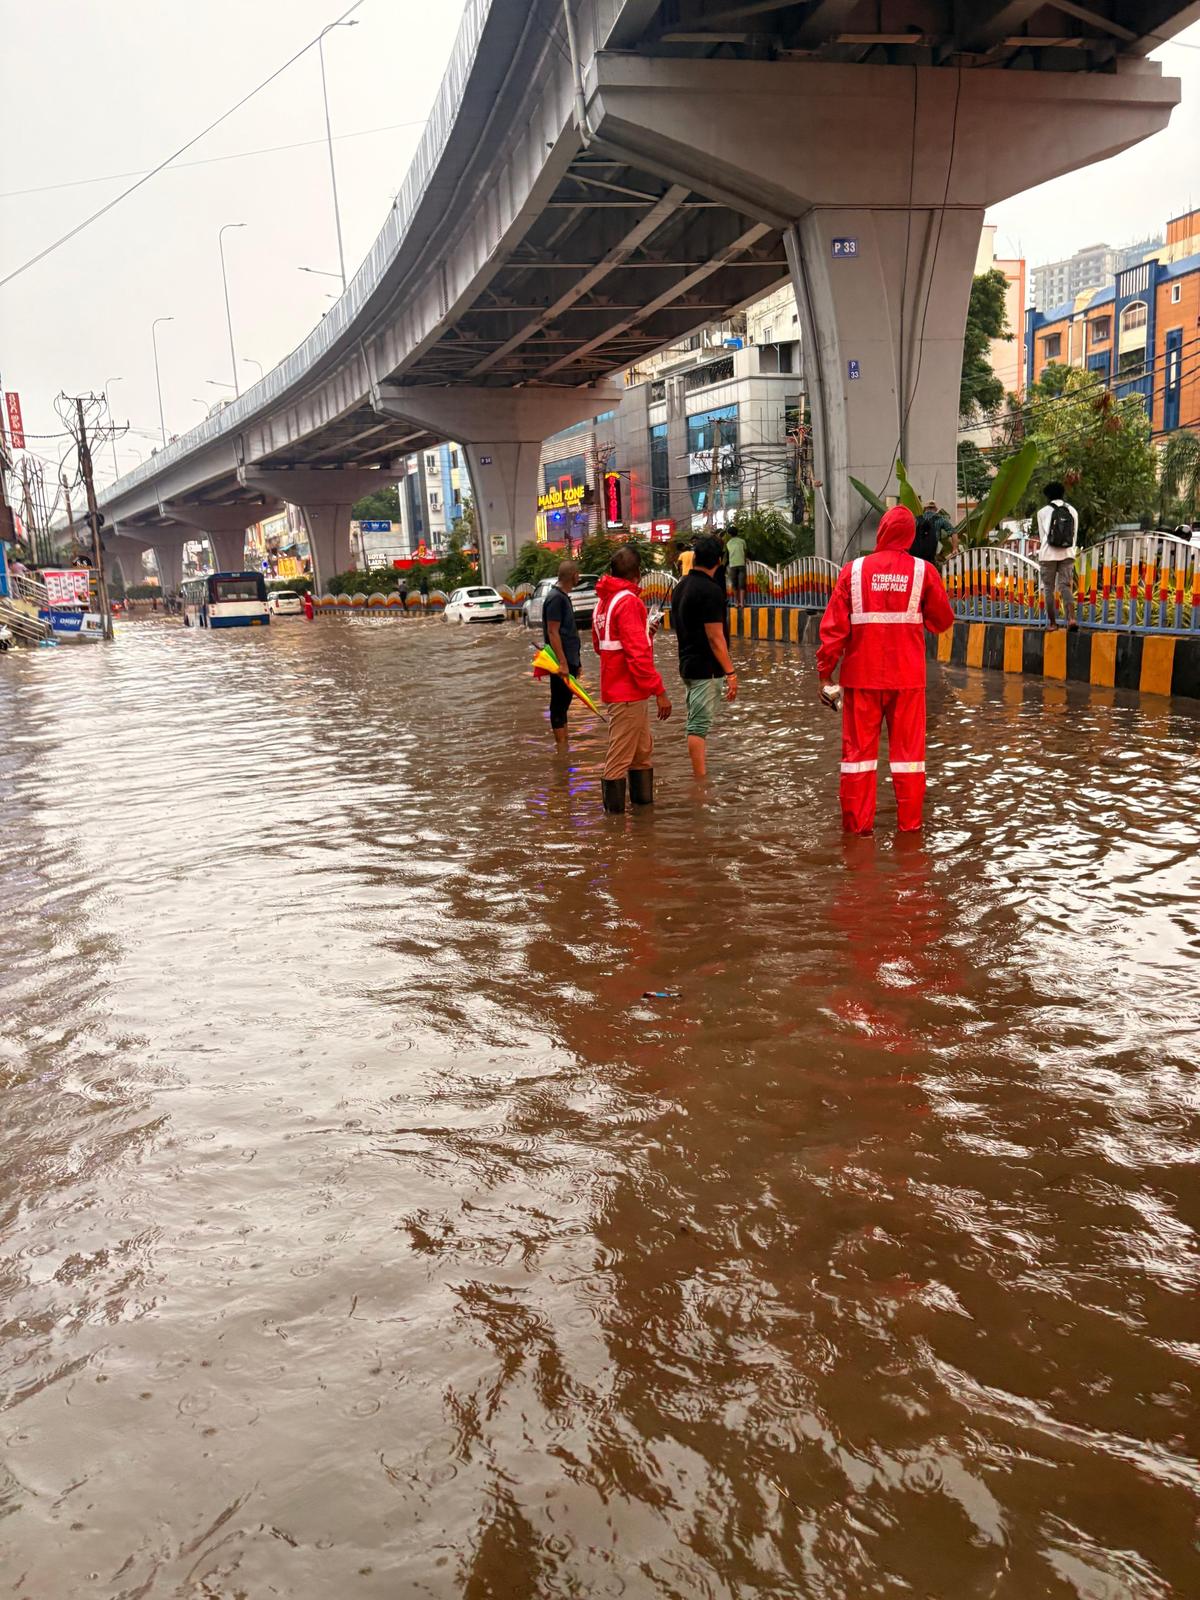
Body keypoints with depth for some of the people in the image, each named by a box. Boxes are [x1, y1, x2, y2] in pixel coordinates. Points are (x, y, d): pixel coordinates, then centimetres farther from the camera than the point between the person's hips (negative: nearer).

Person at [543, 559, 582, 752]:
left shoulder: (563, 597, 15)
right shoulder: (556, 598, -15)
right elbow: (552, 632, -20)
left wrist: (574, 662, 22)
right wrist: (562, 663, -24)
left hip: (569, 660, 10)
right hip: (562, 662, -10)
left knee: (563, 703, 13)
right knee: (559, 705, -5)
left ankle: (564, 748, 19)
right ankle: (562, 749, -3)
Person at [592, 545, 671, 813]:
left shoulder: (604, 601, 12)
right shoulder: (628, 602, -17)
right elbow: (638, 655, -22)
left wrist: (643, 632, 22)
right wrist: (660, 691, -19)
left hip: (618, 688, 10)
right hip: (628, 693, -10)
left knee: (643, 750, 19)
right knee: (620, 758, -3)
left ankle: (643, 801, 28)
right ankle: (614, 815, 3)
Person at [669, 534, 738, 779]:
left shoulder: (681, 587, 12)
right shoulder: (710, 590, -16)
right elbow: (715, 637, -19)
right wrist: (730, 672, -17)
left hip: (688, 665, 9)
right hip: (706, 668, -9)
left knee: (697, 725, 15)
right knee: (699, 727, -7)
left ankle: (700, 776, 22)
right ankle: (701, 780, -4)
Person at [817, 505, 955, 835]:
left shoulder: (853, 570, -2)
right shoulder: (924, 571, -2)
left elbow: (833, 626, -4)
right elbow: (943, 621, 7)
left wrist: (825, 672, 2)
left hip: (862, 674, 0)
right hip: (907, 675, 0)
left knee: (859, 747, 8)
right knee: (907, 746, 9)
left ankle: (858, 821, 11)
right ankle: (909, 821, 13)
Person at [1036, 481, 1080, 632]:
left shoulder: (1043, 512, 3)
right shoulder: (1072, 511, 11)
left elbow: (1042, 535, 6)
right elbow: (1075, 535, 12)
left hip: (1048, 554, -2)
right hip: (1067, 553, 3)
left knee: (1049, 589, 5)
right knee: (1066, 587, 1)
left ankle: (1053, 623, 5)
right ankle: (1071, 618, -21)